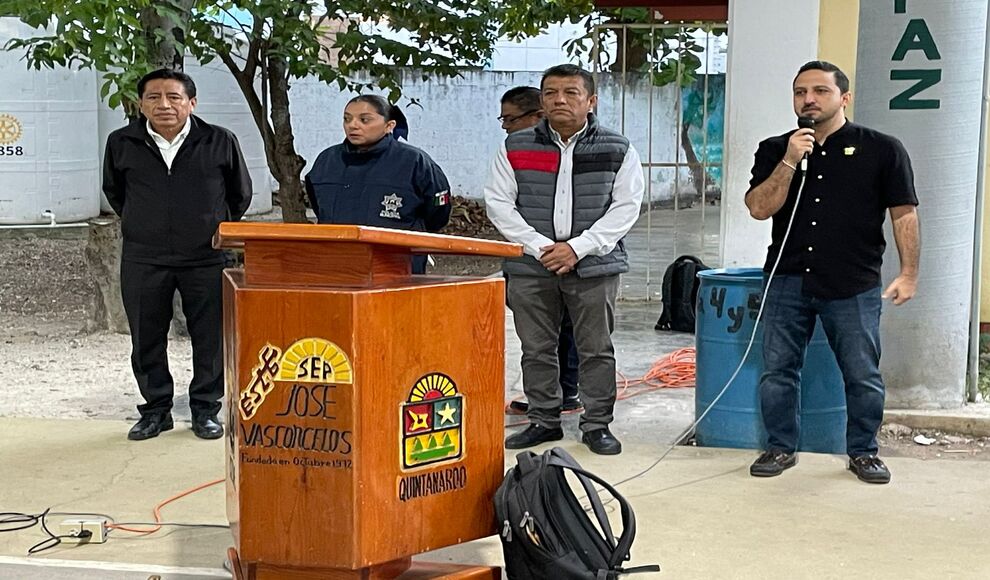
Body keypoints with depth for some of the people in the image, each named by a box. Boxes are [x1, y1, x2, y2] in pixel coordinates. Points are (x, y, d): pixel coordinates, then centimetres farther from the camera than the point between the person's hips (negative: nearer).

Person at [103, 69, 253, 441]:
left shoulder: (220, 142, -2)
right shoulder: (121, 143, 2)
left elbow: (240, 193, 13)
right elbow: (113, 191, 21)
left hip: (206, 257, -1)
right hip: (143, 260, 2)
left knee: (211, 338, 3)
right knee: (146, 340, 7)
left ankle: (205, 409, 17)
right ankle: (156, 409, 21)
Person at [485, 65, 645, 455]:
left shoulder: (618, 150, 3)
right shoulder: (515, 147, 6)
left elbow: (626, 206, -2)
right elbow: (498, 203, 2)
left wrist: (578, 247, -12)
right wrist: (539, 246, -10)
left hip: (595, 266, -1)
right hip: (530, 266, 1)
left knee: (596, 349, 4)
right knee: (536, 349, 7)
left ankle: (597, 424, 15)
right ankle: (543, 421, 20)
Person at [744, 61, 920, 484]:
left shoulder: (882, 150, 1)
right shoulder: (775, 151, 7)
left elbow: (904, 214, 0)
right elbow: (759, 208, -3)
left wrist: (908, 273, -6)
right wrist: (790, 161, -13)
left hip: (854, 286, -2)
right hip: (788, 281, 2)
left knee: (862, 375, 6)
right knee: (778, 370, 7)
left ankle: (863, 451, 23)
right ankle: (780, 447, 22)